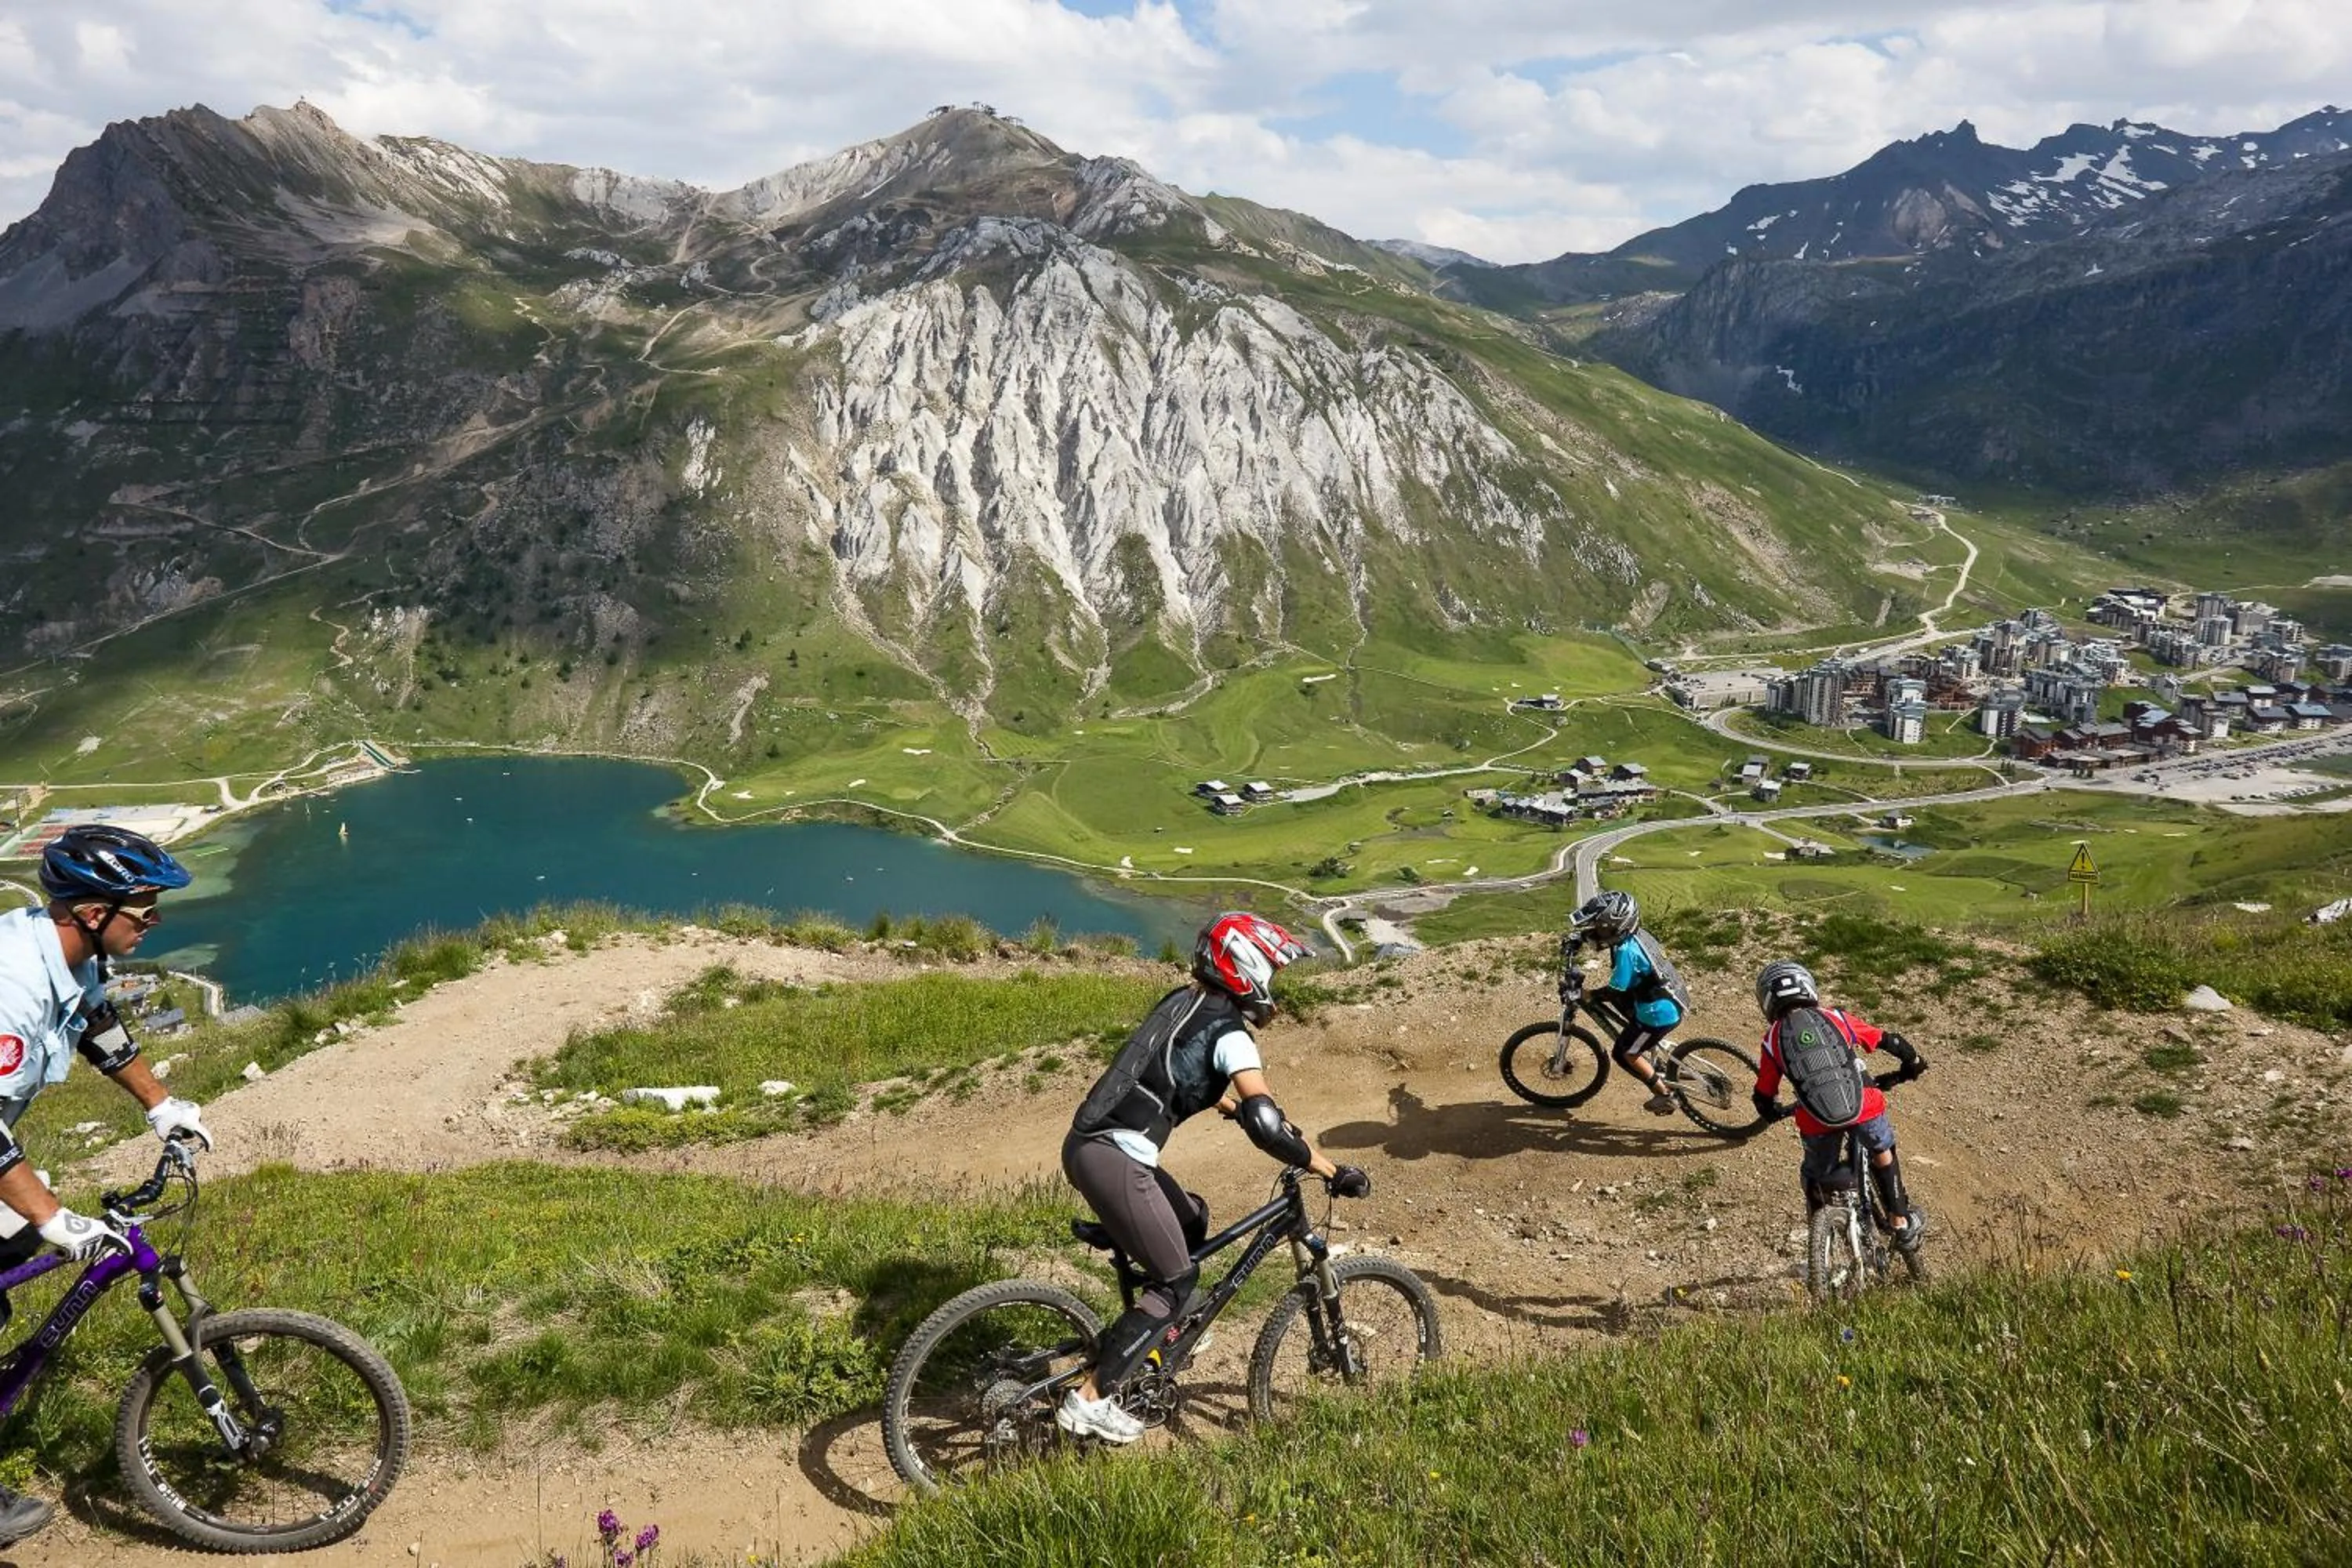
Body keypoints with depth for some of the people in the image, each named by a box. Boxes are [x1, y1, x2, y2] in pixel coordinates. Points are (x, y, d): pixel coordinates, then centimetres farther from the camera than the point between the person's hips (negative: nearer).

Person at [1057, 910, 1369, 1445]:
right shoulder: (1230, 1033, -10)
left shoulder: (1184, 1001, 16)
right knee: (1177, 1278, 4)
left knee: (1192, 1220, 26)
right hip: (1113, 1161, -9)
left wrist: (1235, 1107, 41)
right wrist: (1334, 1172, -14)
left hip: (1087, 1143, 9)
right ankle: (1089, 1400, 3)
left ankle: (1158, 1329, 37)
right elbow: (1265, 1124, -20)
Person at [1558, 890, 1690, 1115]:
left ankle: (1664, 1096, 14)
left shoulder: (1627, 951, -28)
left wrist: (1583, 995, -17)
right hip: (1670, 1002, 9)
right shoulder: (1633, 934, -1)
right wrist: (1575, 938, 7)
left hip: (1659, 1013, -9)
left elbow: (1615, 991, -23)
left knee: (1625, 1053, 6)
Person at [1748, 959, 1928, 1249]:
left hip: (1817, 1123, -1)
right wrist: (1913, 1062, 41)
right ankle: (1902, 1224, 38)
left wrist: (1779, 1111, 39)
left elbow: (1764, 1099, 16)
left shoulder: (1773, 1039, 13)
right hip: (1865, 1107, 1)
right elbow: (1889, 1041, 21)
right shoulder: (1836, 1018, 14)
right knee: (1882, 1153, 32)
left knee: (1815, 1176, 27)